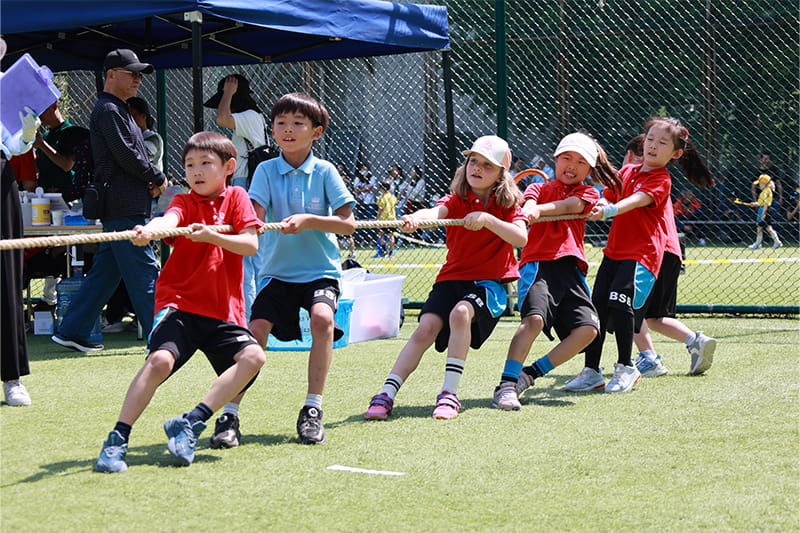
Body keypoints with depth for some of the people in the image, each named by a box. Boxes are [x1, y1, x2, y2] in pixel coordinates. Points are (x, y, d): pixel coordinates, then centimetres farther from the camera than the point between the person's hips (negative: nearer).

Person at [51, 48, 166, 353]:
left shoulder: (118, 110, 22)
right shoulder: (109, 110, -11)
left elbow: (135, 156, 22)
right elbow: (127, 157, -18)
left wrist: (150, 180, 3)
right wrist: (159, 179, -5)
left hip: (121, 208, 10)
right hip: (124, 208, -10)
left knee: (105, 272, 11)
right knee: (144, 272, -7)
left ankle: (72, 331, 14)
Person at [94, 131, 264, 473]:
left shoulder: (236, 198, 10)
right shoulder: (184, 203, 6)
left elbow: (251, 245, -2)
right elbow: (168, 220, -19)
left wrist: (212, 235, -18)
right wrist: (148, 231, -43)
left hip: (224, 311, 2)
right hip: (179, 304, -2)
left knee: (253, 357, -21)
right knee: (160, 359, -26)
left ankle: (190, 424, -18)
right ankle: (116, 441, -21)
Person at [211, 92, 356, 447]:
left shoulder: (324, 171, -2)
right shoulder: (266, 171, 1)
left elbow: (349, 223, -8)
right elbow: (255, 216, -12)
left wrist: (308, 220, -22)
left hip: (321, 270, -1)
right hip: (278, 270, 1)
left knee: (322, 318, -27)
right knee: (255, 330, -17)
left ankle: (312, 411, -17)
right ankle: (230, 415, -9)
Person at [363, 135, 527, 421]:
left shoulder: (508, 205, 4)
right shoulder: (456, 200, 3)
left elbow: (521, 238, -15)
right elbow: (436, 211, -21)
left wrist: (487, 219, -28)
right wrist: (416, 217, -46)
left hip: (490, 282, -2)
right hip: (452, 278, 2)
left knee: (461, 312, -32)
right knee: (426, 328, -20)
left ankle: (449, 394, -28)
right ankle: (386, 395, -17)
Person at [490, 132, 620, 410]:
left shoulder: (588, 193, 20)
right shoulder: (539, 188, 19)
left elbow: (571, 205, -4)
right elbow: (529, 203, -6)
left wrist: (539, 210, -24)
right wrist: (528, 209, -33)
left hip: (572, 270, 3)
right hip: (538, 264, -3)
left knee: (588, 329, -14)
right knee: (534, 319, -26)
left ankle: (530, 374, -2)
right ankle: (506, 385, -23)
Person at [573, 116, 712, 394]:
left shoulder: (661, 181, -7)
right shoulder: (626, 171, 14)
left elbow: (635, 201, -25)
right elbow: (607, 198, 20)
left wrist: (610, 210, -43)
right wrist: (595, 206, -3)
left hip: (642, 254, -7)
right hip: (614, 251, 7)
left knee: (620, 303, -21)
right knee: (597, 306, 0)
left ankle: (626, 368, -4)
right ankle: (591, 371, 7)